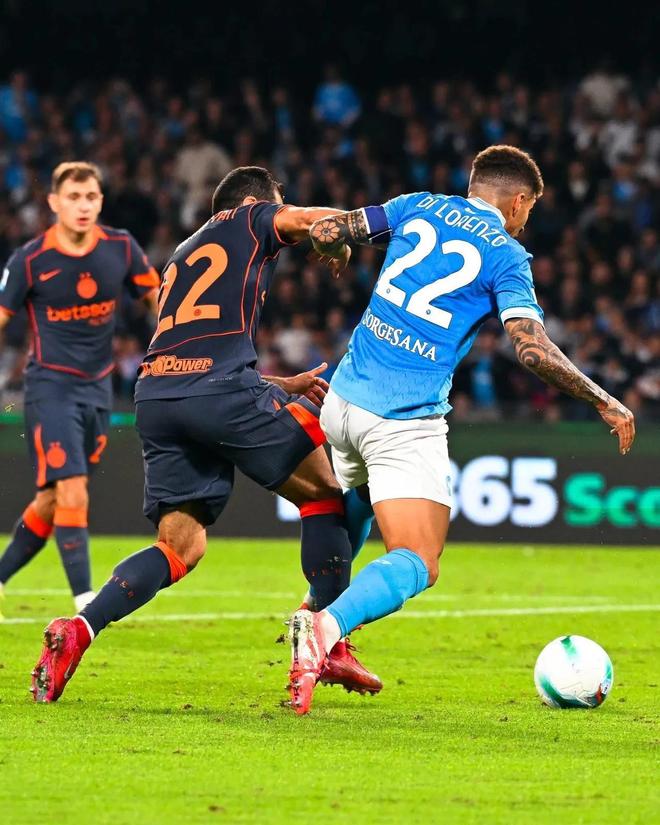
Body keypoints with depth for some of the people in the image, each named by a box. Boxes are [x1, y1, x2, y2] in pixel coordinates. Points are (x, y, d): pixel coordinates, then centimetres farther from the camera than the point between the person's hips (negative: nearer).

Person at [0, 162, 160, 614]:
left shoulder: (121, 248, -4)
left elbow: (159, 298, 9)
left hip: (98, 388, 4)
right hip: (51, 386, -4)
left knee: (51, 501, 10)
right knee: (72, 494, -16)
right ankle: (85, 599, -14)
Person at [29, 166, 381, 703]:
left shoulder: (183, 255, 36)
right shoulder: (250, 219, 17)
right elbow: (314, 219, -1)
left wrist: (287, 386, 40)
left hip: (155, 396, 6)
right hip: (222, 389, -6)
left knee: (180, 547, 8)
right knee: (324, 491, 10)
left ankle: (79, 629, -13)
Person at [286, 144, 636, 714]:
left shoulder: (419, 208, 11)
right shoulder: (505, 256, -3)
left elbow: (325, 232, 7)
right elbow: (533, 350, -14)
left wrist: (336, 251, 31)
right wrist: (604, 403, -3)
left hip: (345, 399, 6)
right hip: (406, 423, -6)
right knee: (416, 567, -7)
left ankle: (321, 636, 29)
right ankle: (328, 626, -33)